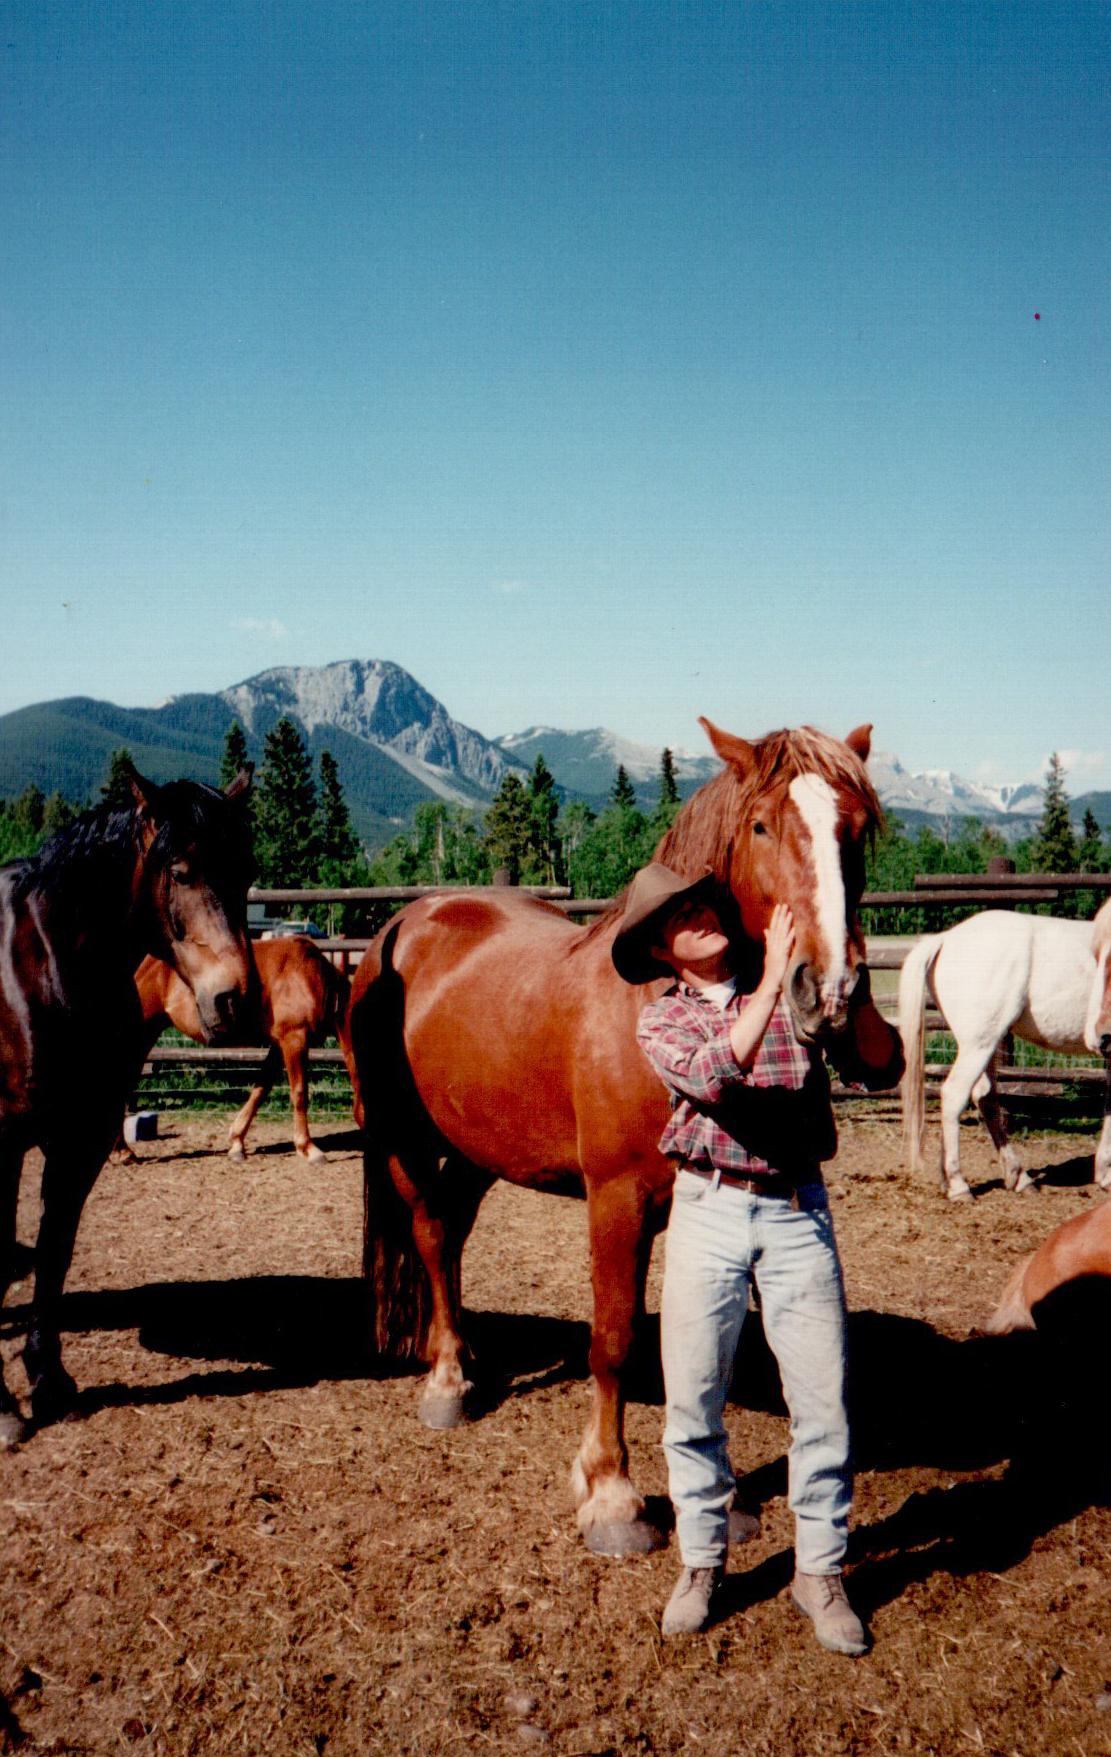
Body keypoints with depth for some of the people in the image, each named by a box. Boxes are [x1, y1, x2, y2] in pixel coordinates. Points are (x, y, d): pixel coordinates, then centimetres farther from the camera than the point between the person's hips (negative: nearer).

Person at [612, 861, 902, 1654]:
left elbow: (883, 1069, -4)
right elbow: (715, 1077, -19)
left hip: (799, 1211, 0)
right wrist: (772, 981, -23)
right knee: (693, 1401, 7)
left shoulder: (798, 995, 4)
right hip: (708, 1210, 0)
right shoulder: (662, 1021, 2)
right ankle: (702, 1560, 27)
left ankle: (820, 1571, 20)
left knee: (823, 1401, 2)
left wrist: (852, 989, -19)